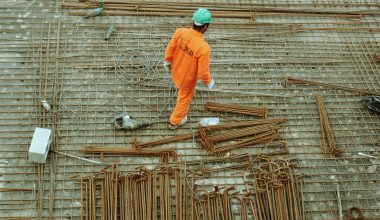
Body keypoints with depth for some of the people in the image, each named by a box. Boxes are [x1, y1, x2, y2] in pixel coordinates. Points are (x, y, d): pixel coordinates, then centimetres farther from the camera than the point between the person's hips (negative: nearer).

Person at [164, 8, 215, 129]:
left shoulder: (180, 32, -26)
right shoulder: (203, 48, -40)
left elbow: (170, 49, -9)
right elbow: (203, 72, -29)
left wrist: (167, 62, 11)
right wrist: (209, 82, -7)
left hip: (176, 72, 4)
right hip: (188, 79, -4)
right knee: (185, 99, 26)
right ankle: (175, 121, 51)